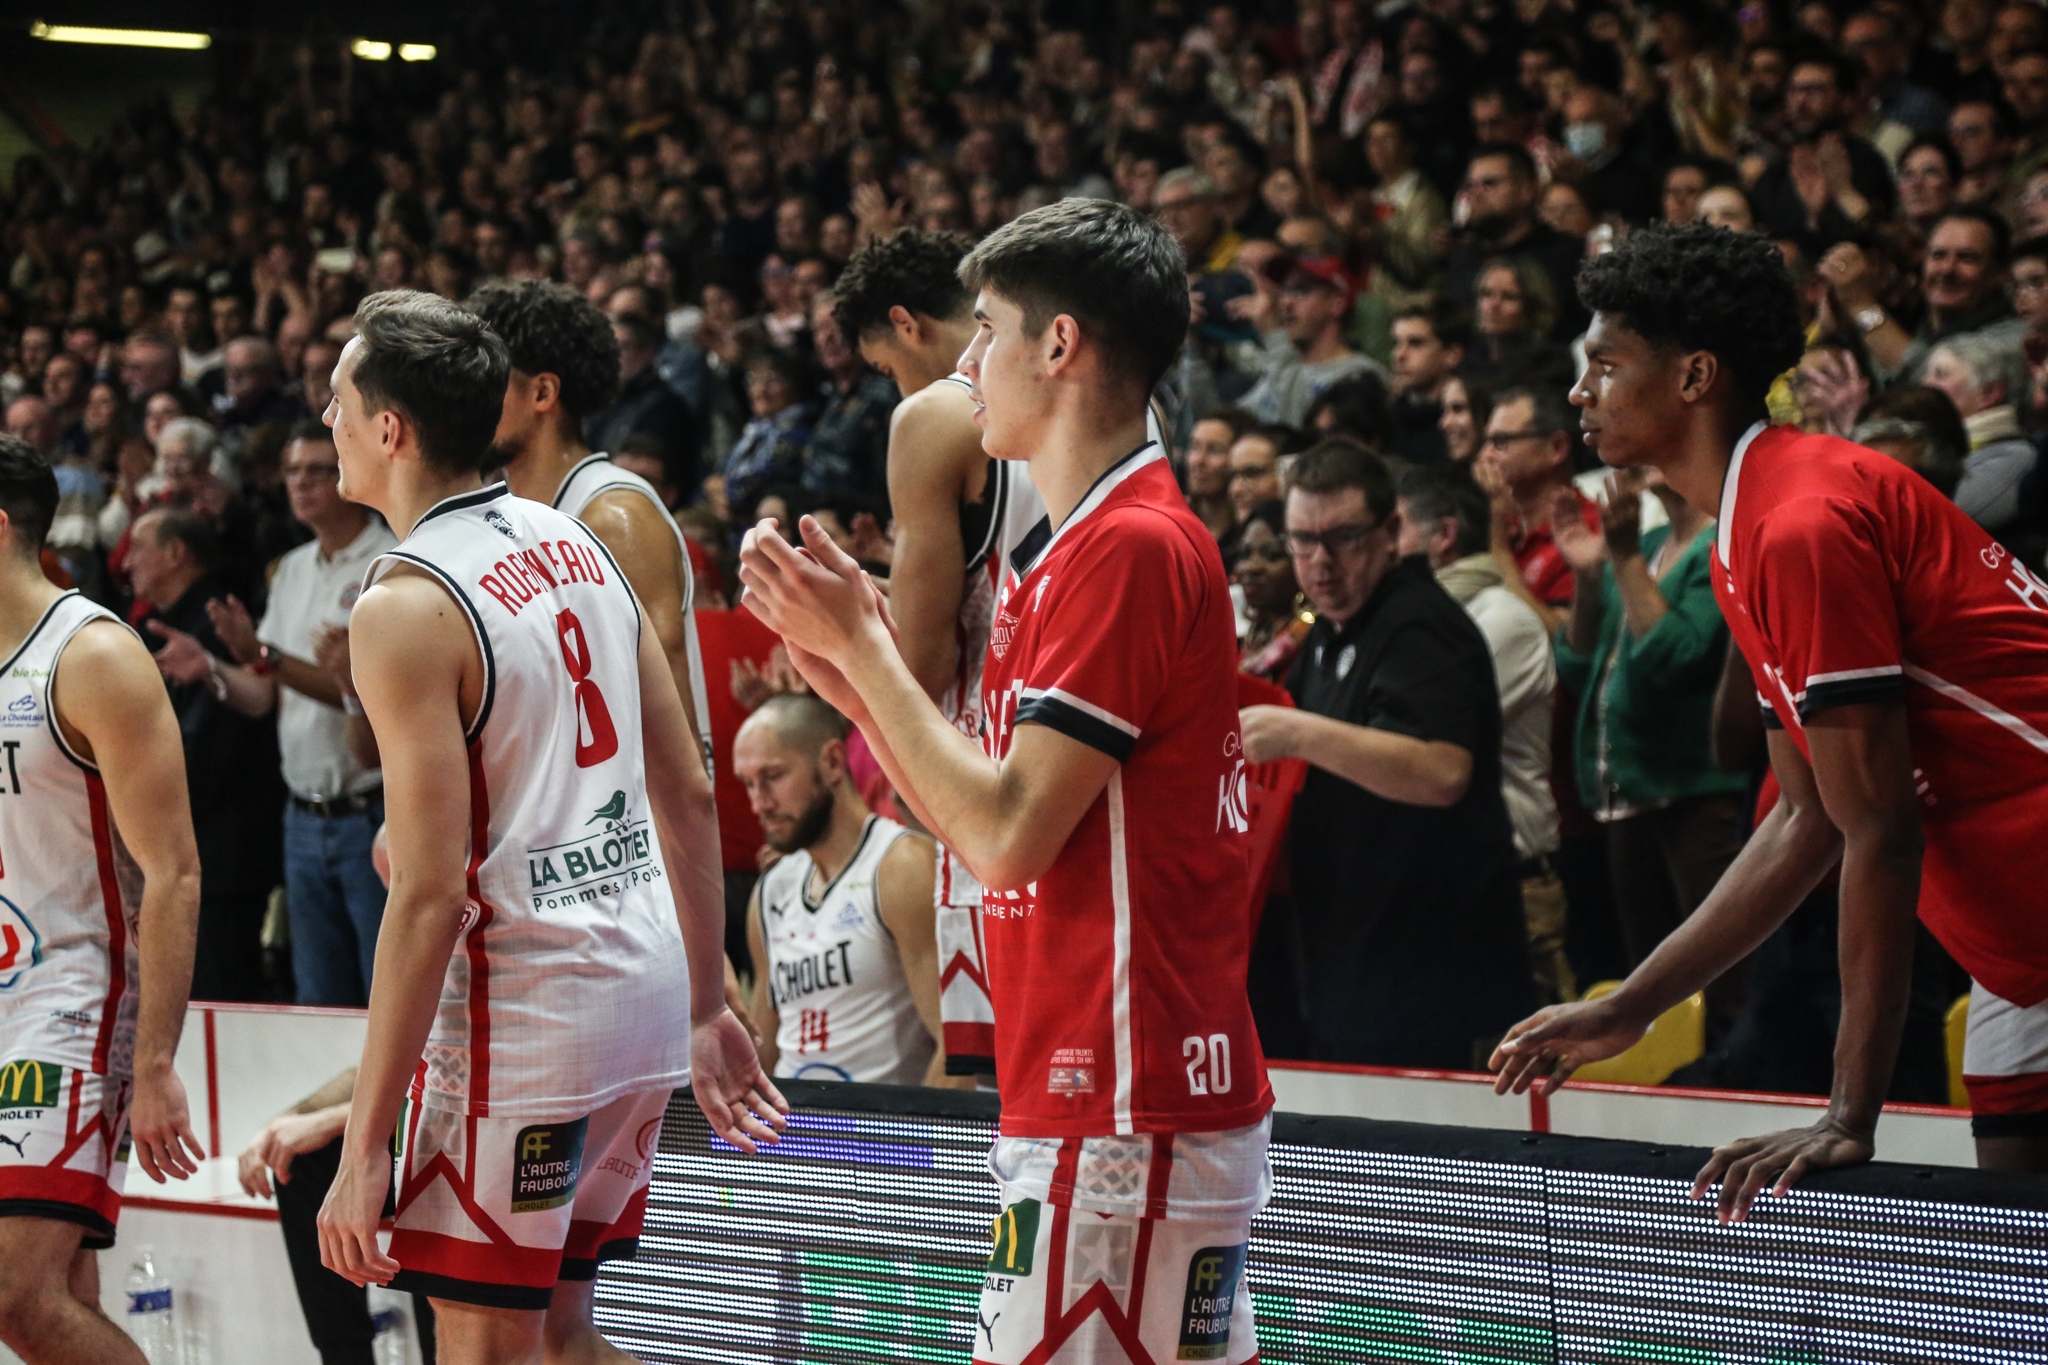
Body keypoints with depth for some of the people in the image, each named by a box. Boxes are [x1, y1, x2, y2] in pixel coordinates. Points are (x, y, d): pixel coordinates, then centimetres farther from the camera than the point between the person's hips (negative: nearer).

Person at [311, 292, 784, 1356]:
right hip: (647, 984, 8)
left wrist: (364, 1146, -17)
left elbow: (431, 892, -19)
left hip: (521, 999, -8)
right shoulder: (573, 541, 10)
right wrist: (708, 1008, 20)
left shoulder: (405, 608, -14)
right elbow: (690, 797, 12)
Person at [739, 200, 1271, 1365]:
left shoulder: (1132, 546, -14)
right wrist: (853, 671, 10)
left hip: (1122, 1120, -10)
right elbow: (984, 831, 19)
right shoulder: (1086, 543, 18)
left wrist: (863, 645, -9)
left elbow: (1009, 832, -18)